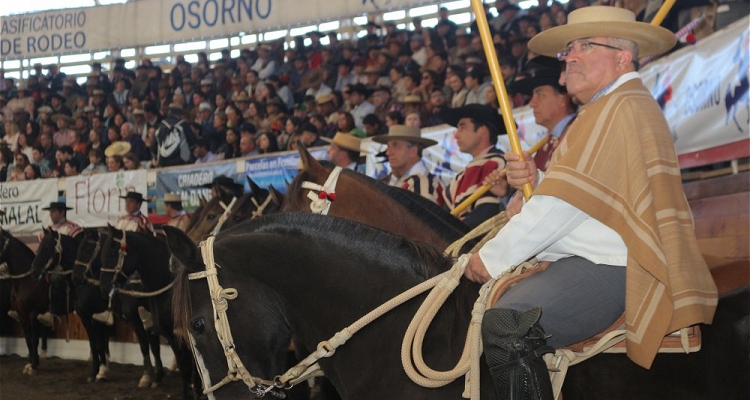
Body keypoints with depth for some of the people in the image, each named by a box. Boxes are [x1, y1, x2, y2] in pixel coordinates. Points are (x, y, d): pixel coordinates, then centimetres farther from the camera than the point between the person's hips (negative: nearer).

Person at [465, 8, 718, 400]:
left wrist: (494, 257, -11)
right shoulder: (604, 112, 25)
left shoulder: (624, 108, -10)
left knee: (505, 325, -32)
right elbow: (569, 191, 28)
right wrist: (535, 179, 6)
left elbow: (569, 201, -17)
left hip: (605, 269, -12)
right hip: (583, 261, 12)